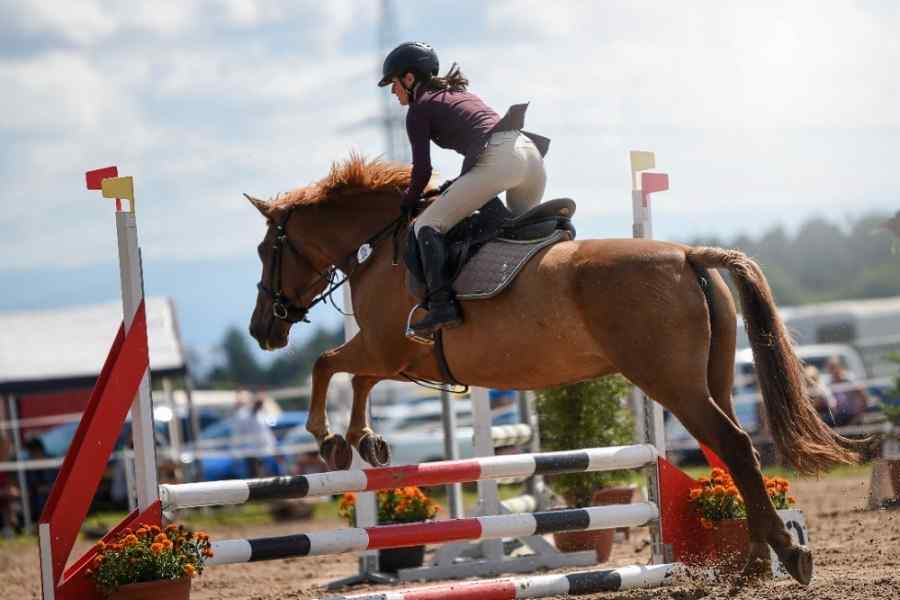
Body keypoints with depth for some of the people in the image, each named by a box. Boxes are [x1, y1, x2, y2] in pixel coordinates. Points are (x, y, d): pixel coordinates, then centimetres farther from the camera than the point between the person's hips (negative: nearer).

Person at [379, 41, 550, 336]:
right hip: (532, 154, 8)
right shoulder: (460, 94, 33)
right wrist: (457, 186, 34)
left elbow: (422, 170, 5)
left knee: (428, 224, -4)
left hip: (499, 159, -8)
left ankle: (441, 304, -19)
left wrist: (407, 205, 21)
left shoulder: (419, 109, 10)